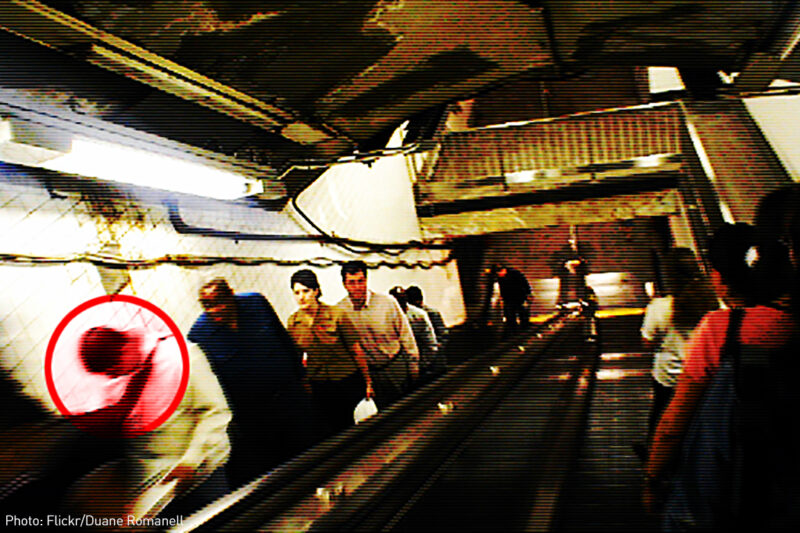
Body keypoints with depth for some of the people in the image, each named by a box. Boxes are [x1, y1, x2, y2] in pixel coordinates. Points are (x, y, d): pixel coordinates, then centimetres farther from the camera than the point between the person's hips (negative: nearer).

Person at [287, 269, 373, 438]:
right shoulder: (293, 322, -4)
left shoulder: (336, 315, -15)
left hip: (348, 382, -3)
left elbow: (356, 350, -8)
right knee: (330, 430, 10)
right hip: (318, 385, 3)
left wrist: (368, 382, -2)